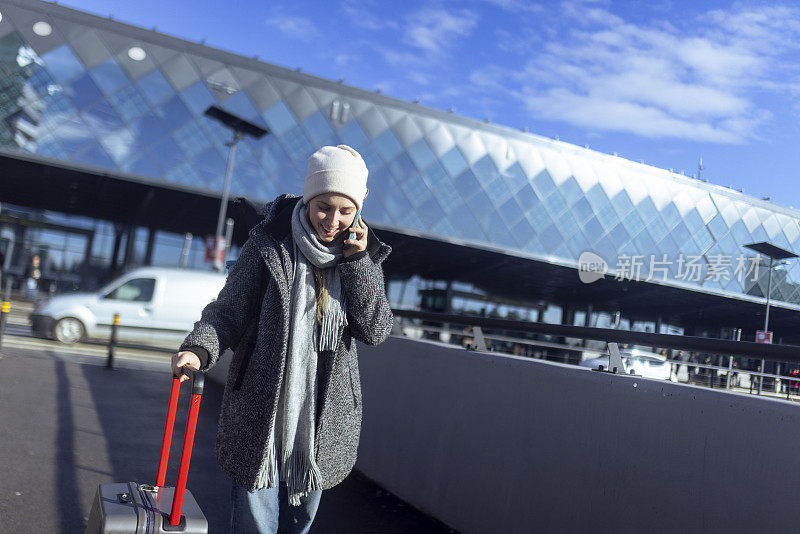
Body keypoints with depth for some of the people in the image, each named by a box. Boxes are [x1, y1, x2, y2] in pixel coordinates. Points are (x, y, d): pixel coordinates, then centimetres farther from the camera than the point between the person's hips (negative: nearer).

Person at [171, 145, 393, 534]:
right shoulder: (269, 244, -8)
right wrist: (198, 349, -25)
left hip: (322, 421, 3)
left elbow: (376, 331, -5)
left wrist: (358, 261, -13)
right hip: (261, 414, -3)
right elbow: (228, 312, -5)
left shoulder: (362, 256, 2)